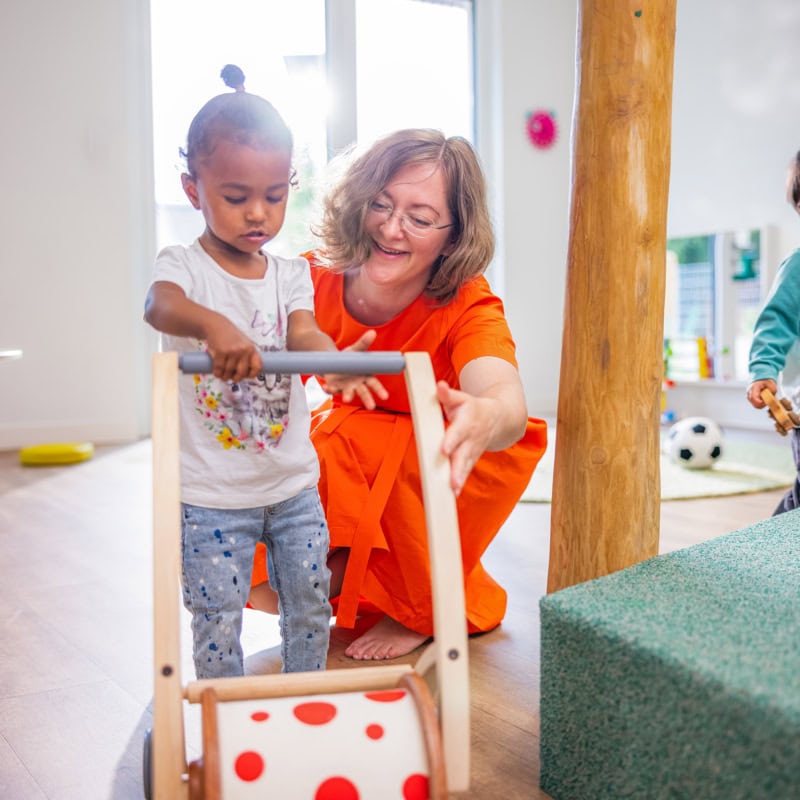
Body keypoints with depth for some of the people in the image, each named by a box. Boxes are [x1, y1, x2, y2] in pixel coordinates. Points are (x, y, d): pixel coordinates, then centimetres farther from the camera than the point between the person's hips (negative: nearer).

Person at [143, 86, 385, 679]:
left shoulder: (291, 274, 3)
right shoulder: (183, 266, -9)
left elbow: (302, 330, -16)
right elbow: (161, 305, -33)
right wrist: (213, 324, -57)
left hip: (294, 482, 4)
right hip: (212, 494, -3)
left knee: (310, 606, 14)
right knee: (217, 624, 5)